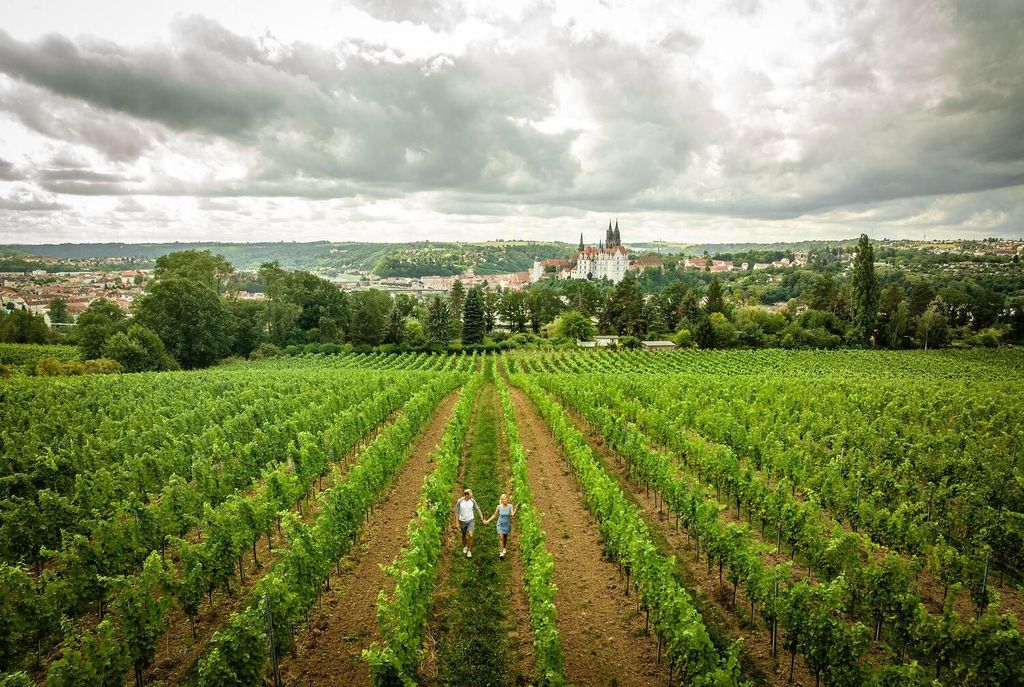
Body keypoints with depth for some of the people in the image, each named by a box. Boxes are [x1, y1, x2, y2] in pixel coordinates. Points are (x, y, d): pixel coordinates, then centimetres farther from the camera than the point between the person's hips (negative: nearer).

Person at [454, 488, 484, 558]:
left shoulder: (472, 500, -14)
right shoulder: (459, 501, -20)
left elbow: (476, 508, 3)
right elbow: (457, 512, -9)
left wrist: (481, 516, 12)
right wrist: (457, 523, -8)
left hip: (471, 520, 1)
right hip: (462, 521, 0)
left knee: (470, 535, -13)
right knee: (464, 535, 18)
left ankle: (469, 550, 6)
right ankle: (465, 546, 49)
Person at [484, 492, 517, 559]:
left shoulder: (510, 506, -17)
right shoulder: (499, 507, -14)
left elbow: (512, 514, -28)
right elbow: (494, 515, -1)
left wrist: (515, 510, -47)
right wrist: (488, 521, -5)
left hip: (507, 524, 1)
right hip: (500, 524, -1)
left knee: (505, 537, 20)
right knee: (501, 538, -10)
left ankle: (504, 548, 45)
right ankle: (501, 552, -5)